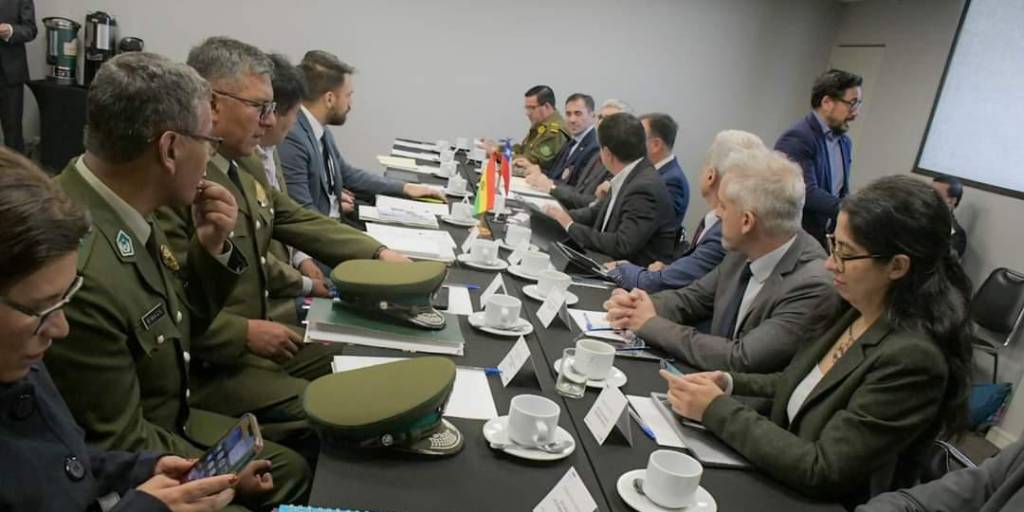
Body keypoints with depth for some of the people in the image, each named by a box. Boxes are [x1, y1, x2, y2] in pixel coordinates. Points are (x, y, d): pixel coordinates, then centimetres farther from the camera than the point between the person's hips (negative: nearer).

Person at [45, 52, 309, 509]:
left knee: (291, 467, 14)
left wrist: (211, 248, -10)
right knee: (283, 475, -1)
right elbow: (117, 448, -23)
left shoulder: (124, 214, -8)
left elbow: (176, 331, 6)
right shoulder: (78, 273, -33)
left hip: (169, 421, 7)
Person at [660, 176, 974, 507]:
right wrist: (729, 383, -3)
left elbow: (821, 471, -23)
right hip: (785, 482, 6)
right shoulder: (853, 312, -2)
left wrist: (717, 409, -20)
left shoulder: (912, 359, -24)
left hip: (827, 502, -6)